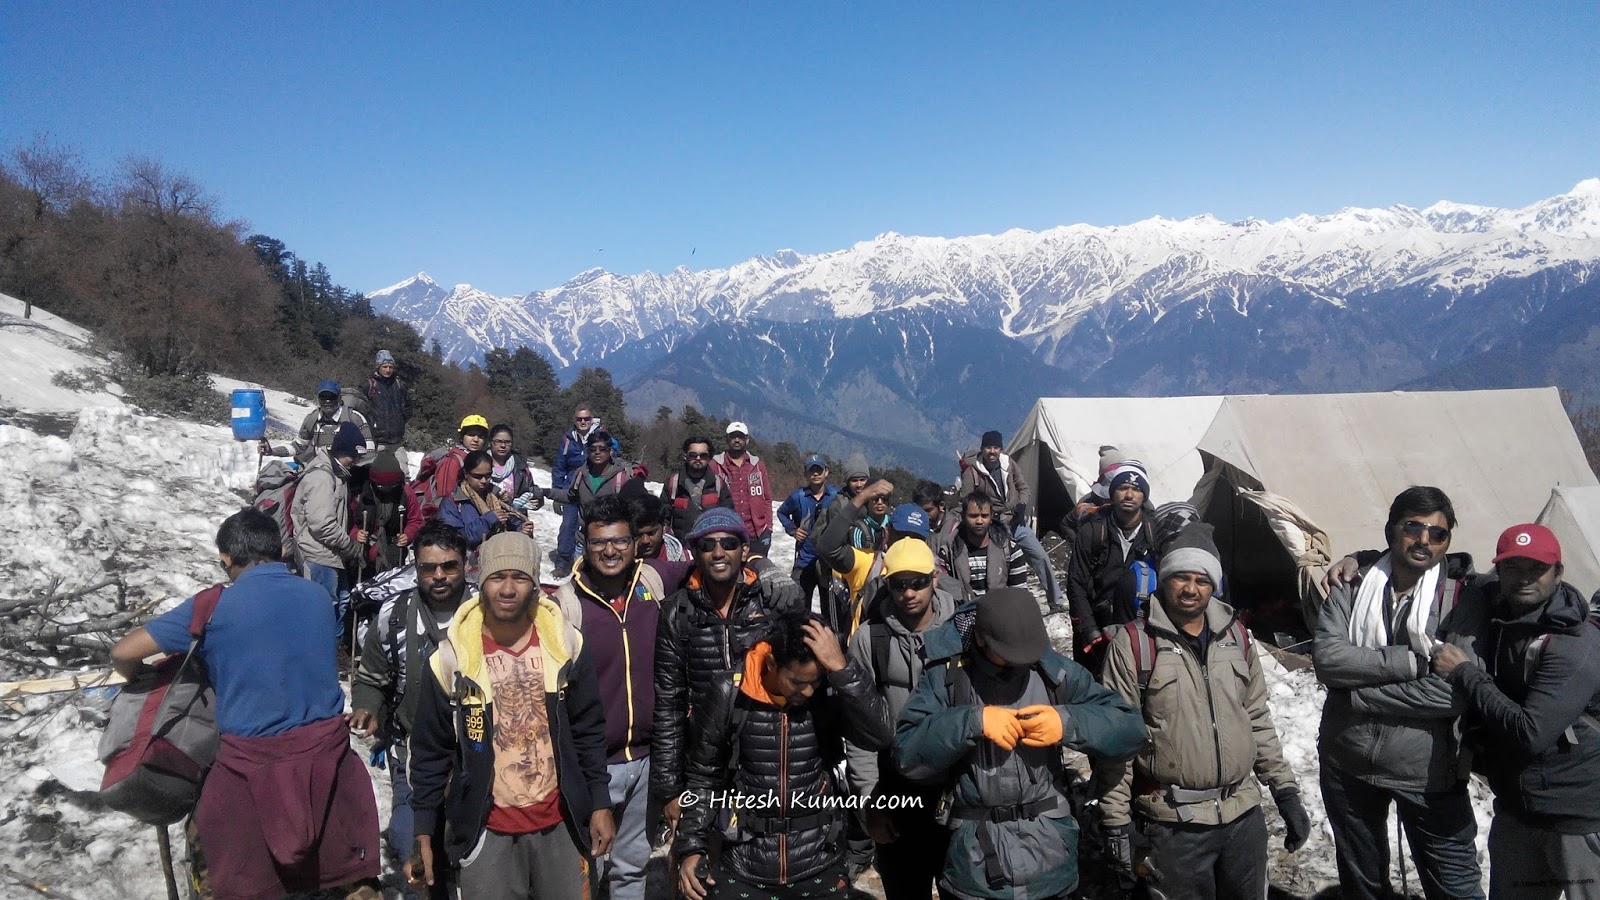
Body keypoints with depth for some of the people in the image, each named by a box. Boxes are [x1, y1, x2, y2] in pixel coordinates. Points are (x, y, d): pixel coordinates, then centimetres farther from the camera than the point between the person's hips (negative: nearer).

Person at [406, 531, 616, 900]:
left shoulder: (566, 644, -6)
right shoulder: (452, 658, -10)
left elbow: (589, 732, 2)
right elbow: (431, 752, -2)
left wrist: (600, 804, 1)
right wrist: (424, 833, -2)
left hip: (561, 825, 2)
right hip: (486, 832, -1)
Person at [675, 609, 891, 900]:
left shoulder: (831, 693, -11)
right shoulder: (731, 695, -11)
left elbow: (878, 737, -26)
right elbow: (705, 777, 1)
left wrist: (841, 667, -31)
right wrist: (691, 847, -3)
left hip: (820, 867, 0)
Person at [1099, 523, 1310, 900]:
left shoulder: (1236, 636, 6)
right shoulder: (1133, 643, -10)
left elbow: (1258, 721, 14)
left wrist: (1286, 791, 10)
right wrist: (1117, 820, -10)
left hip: (1245, 814, 5)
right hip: (1175, 823, -4)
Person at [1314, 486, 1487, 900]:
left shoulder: (1463, 599, -8)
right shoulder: (1351, 589, 0)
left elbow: (1456, 690, -20)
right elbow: (1327, 657, -15)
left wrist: (1357, 694, -17)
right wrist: (1413, 660, -22)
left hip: (1426, 769, -3)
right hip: (1346, 765, 3)